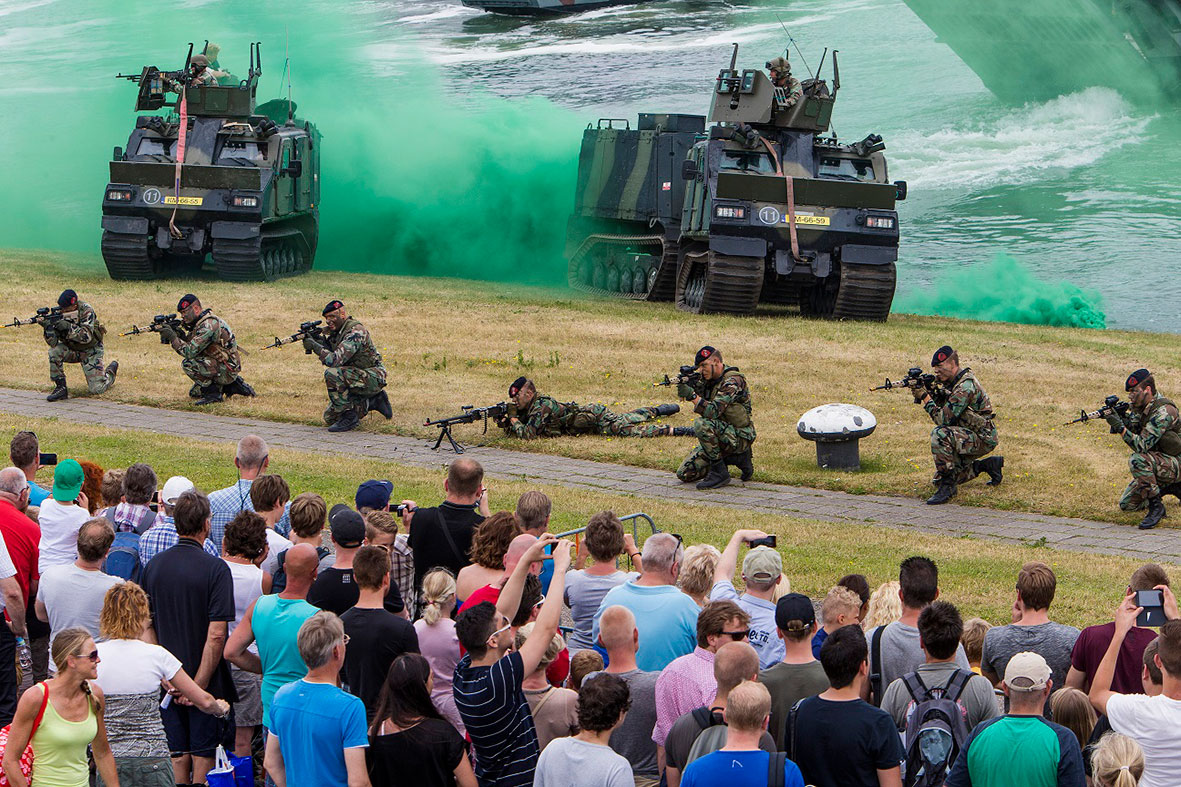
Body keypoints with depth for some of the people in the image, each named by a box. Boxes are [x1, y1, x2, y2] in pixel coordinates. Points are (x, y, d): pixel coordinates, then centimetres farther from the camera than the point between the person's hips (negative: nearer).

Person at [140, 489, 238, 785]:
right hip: (206, 679, -4)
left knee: (177, 754, 11)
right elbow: (216, 634, -19)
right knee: (203, 752, 4)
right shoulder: (215, 569, -14)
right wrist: (200, 684, -14)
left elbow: (146, 627, 6)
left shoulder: (153, 565, 1)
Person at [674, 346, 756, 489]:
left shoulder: (733, 381, -19)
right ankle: (737, 458, 12)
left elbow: (714, 411, -28)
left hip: (739, 438, -9)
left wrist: (693, 396, -33)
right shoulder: (710, 379, 10)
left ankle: (719, 472, -20)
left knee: (701, 424, -34)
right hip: (723, 435, 9)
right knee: (685, 474, 1)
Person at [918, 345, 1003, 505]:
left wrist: (926, 398, -20)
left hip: (983, 440, -10)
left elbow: (944, 419, -27)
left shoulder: (965, 386, -24)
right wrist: (931, 392, -5)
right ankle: (988, 465, 22)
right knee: (940, 479, 14)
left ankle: (947, 486, -27)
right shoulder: (952, 382, 8)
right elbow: (942, 410, 11)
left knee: (940, 434, -34)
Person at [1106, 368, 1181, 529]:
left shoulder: (1163, 411, -25)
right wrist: (1123, 418, -13)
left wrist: (1120, 427, -32)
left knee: (1137, 460, -37)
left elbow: (1142, 445, -30)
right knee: (1126, 505, 7)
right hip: (1155, 464, 9)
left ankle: (1156, 506, -24)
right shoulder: (1141, 406, 3)